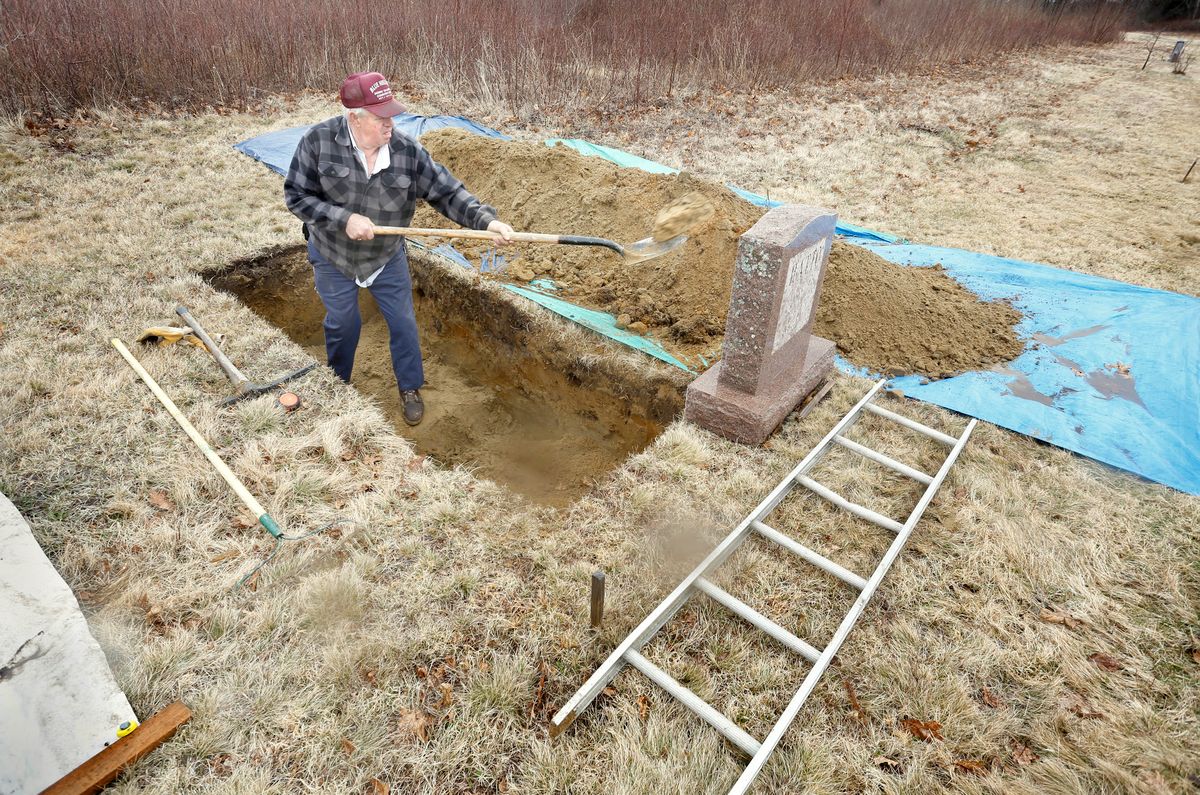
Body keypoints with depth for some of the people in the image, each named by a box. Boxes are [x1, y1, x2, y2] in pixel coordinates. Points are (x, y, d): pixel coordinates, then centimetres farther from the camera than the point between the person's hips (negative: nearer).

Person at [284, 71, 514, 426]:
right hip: (332, 256, -1)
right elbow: (296, 195, -16)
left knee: (403, 323, 8)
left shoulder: (408, 151, -20)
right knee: (342, 325, 15)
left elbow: (447, 192, -18)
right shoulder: (318, 141, -22)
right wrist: (344, 218, -30)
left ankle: (410, 388, 32)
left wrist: (486, 219, -33)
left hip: (388, 257, 1)